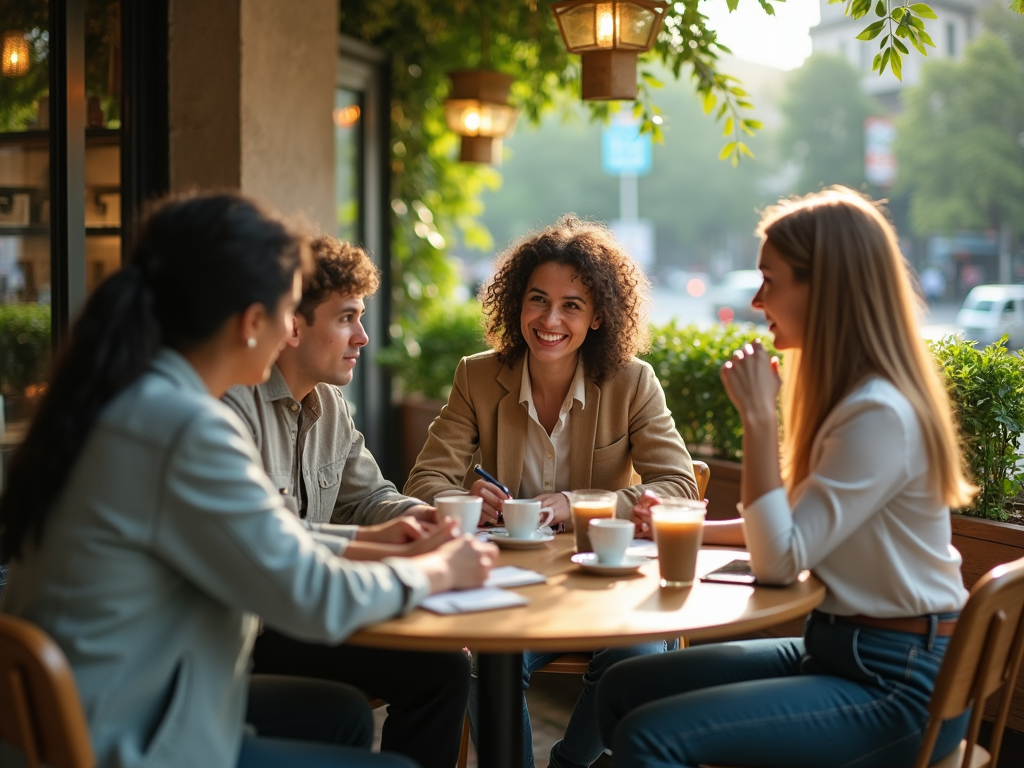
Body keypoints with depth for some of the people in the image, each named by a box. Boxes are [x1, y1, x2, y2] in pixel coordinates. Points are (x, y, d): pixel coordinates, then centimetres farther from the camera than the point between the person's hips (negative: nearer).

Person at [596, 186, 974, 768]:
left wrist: (759, 418, -20)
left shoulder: (881, 415, -21)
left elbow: (779, 561, -22)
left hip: (897, 684, -9)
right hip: (836, 649, 9)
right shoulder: (845, 395, 10)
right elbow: (797, 531, 20)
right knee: (622, 689, 3)